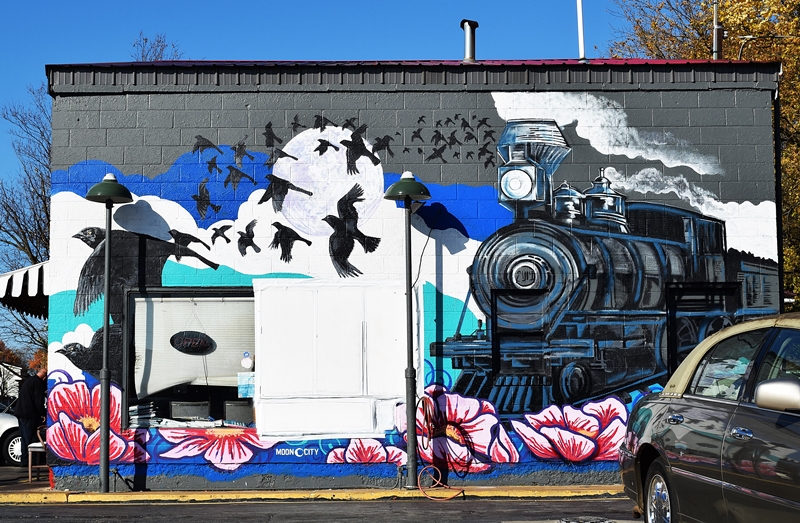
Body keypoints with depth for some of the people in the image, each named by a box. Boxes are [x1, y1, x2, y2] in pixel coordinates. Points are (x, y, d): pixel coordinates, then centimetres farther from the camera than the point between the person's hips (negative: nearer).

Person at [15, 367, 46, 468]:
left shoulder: (28, 380, 19)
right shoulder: (37, 382, -11)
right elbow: (39, 401, -17)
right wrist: (43, 414, -6)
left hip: (21, 413, 9)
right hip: (29, 414, -9)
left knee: (25, 438, 13)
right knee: (32, 438, -7)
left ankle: (24, 461, 16)